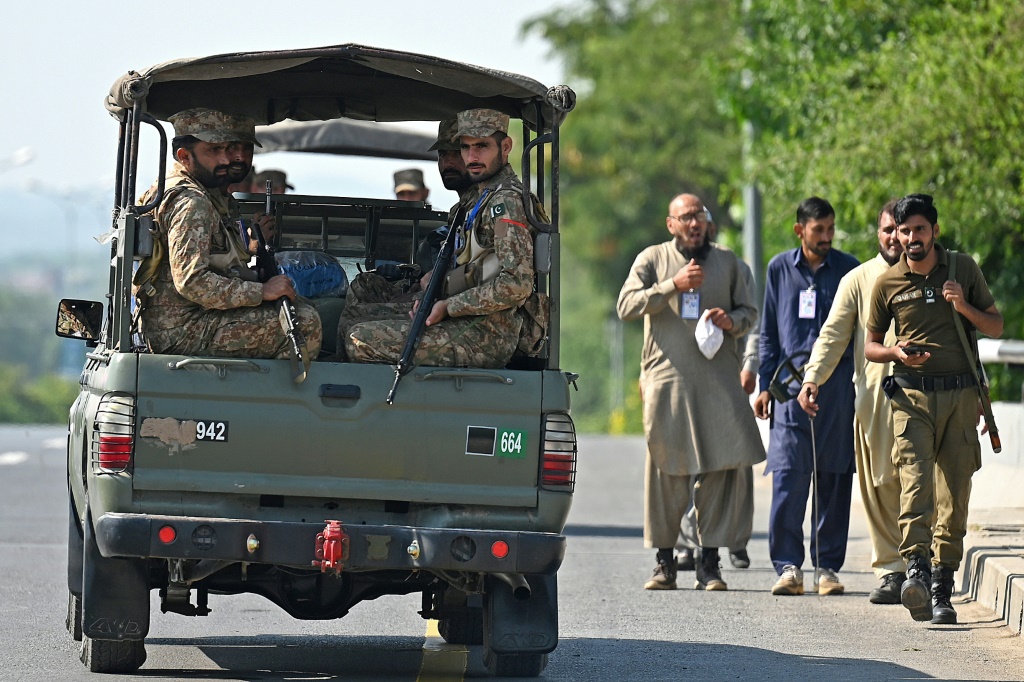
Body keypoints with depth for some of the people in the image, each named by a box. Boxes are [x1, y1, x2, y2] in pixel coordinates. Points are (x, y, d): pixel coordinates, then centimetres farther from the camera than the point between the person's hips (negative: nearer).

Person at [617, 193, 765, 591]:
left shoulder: (727, 261, 16)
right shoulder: (652, 259, 9)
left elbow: (749, 311, 19)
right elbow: (626, 305, -3)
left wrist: (732, 321, -4)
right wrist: (673, 285, -11)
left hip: (719, 376, 2)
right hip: (667, 375, -1)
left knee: (724, 462, -6)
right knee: (666, 468, -1)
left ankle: (709, 563, -1)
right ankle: (664, 562, 8)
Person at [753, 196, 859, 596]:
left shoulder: (848, 270, 6)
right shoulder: (779, 270, 9)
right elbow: (769, 332, 15)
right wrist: (765, 385, 8)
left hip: (838, 383, 0)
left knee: (834, 479, 2)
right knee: (788, 477, -8)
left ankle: (827, 566, 9)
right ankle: (788, 566, -6)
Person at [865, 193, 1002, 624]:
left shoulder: (964, 269, 7)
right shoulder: (887, 283, 6)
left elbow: (996, 327, 12)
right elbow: (870, 347, 15)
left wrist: (965, 308, -7)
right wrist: (897, 353, -7)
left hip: (960, 395, 1)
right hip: (912, 396, -1)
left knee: (954, 495, 1)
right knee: (915, 482, -20)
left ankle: (943, 589, 7)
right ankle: (916, 570, -34)